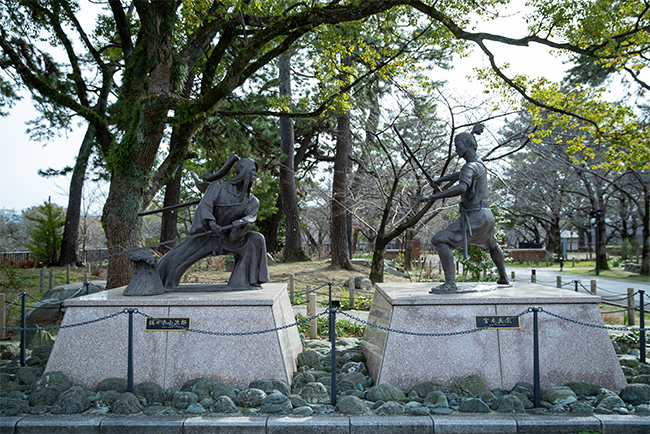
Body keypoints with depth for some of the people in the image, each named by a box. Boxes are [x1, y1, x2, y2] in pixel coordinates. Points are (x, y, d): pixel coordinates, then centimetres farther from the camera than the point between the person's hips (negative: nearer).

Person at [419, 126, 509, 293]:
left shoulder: (471, 167, -16)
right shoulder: (479, 164, 14)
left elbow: (461, 188, -35)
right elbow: (460, 175, 36)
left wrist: (432, 197, -35)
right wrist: (441, 179, 42)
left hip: (474, 217, -10)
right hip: (486, 216, 10)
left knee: (440, 240, -18)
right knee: (491, 245, 36)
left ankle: (450, 283, -26)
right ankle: (503, 277, 53)